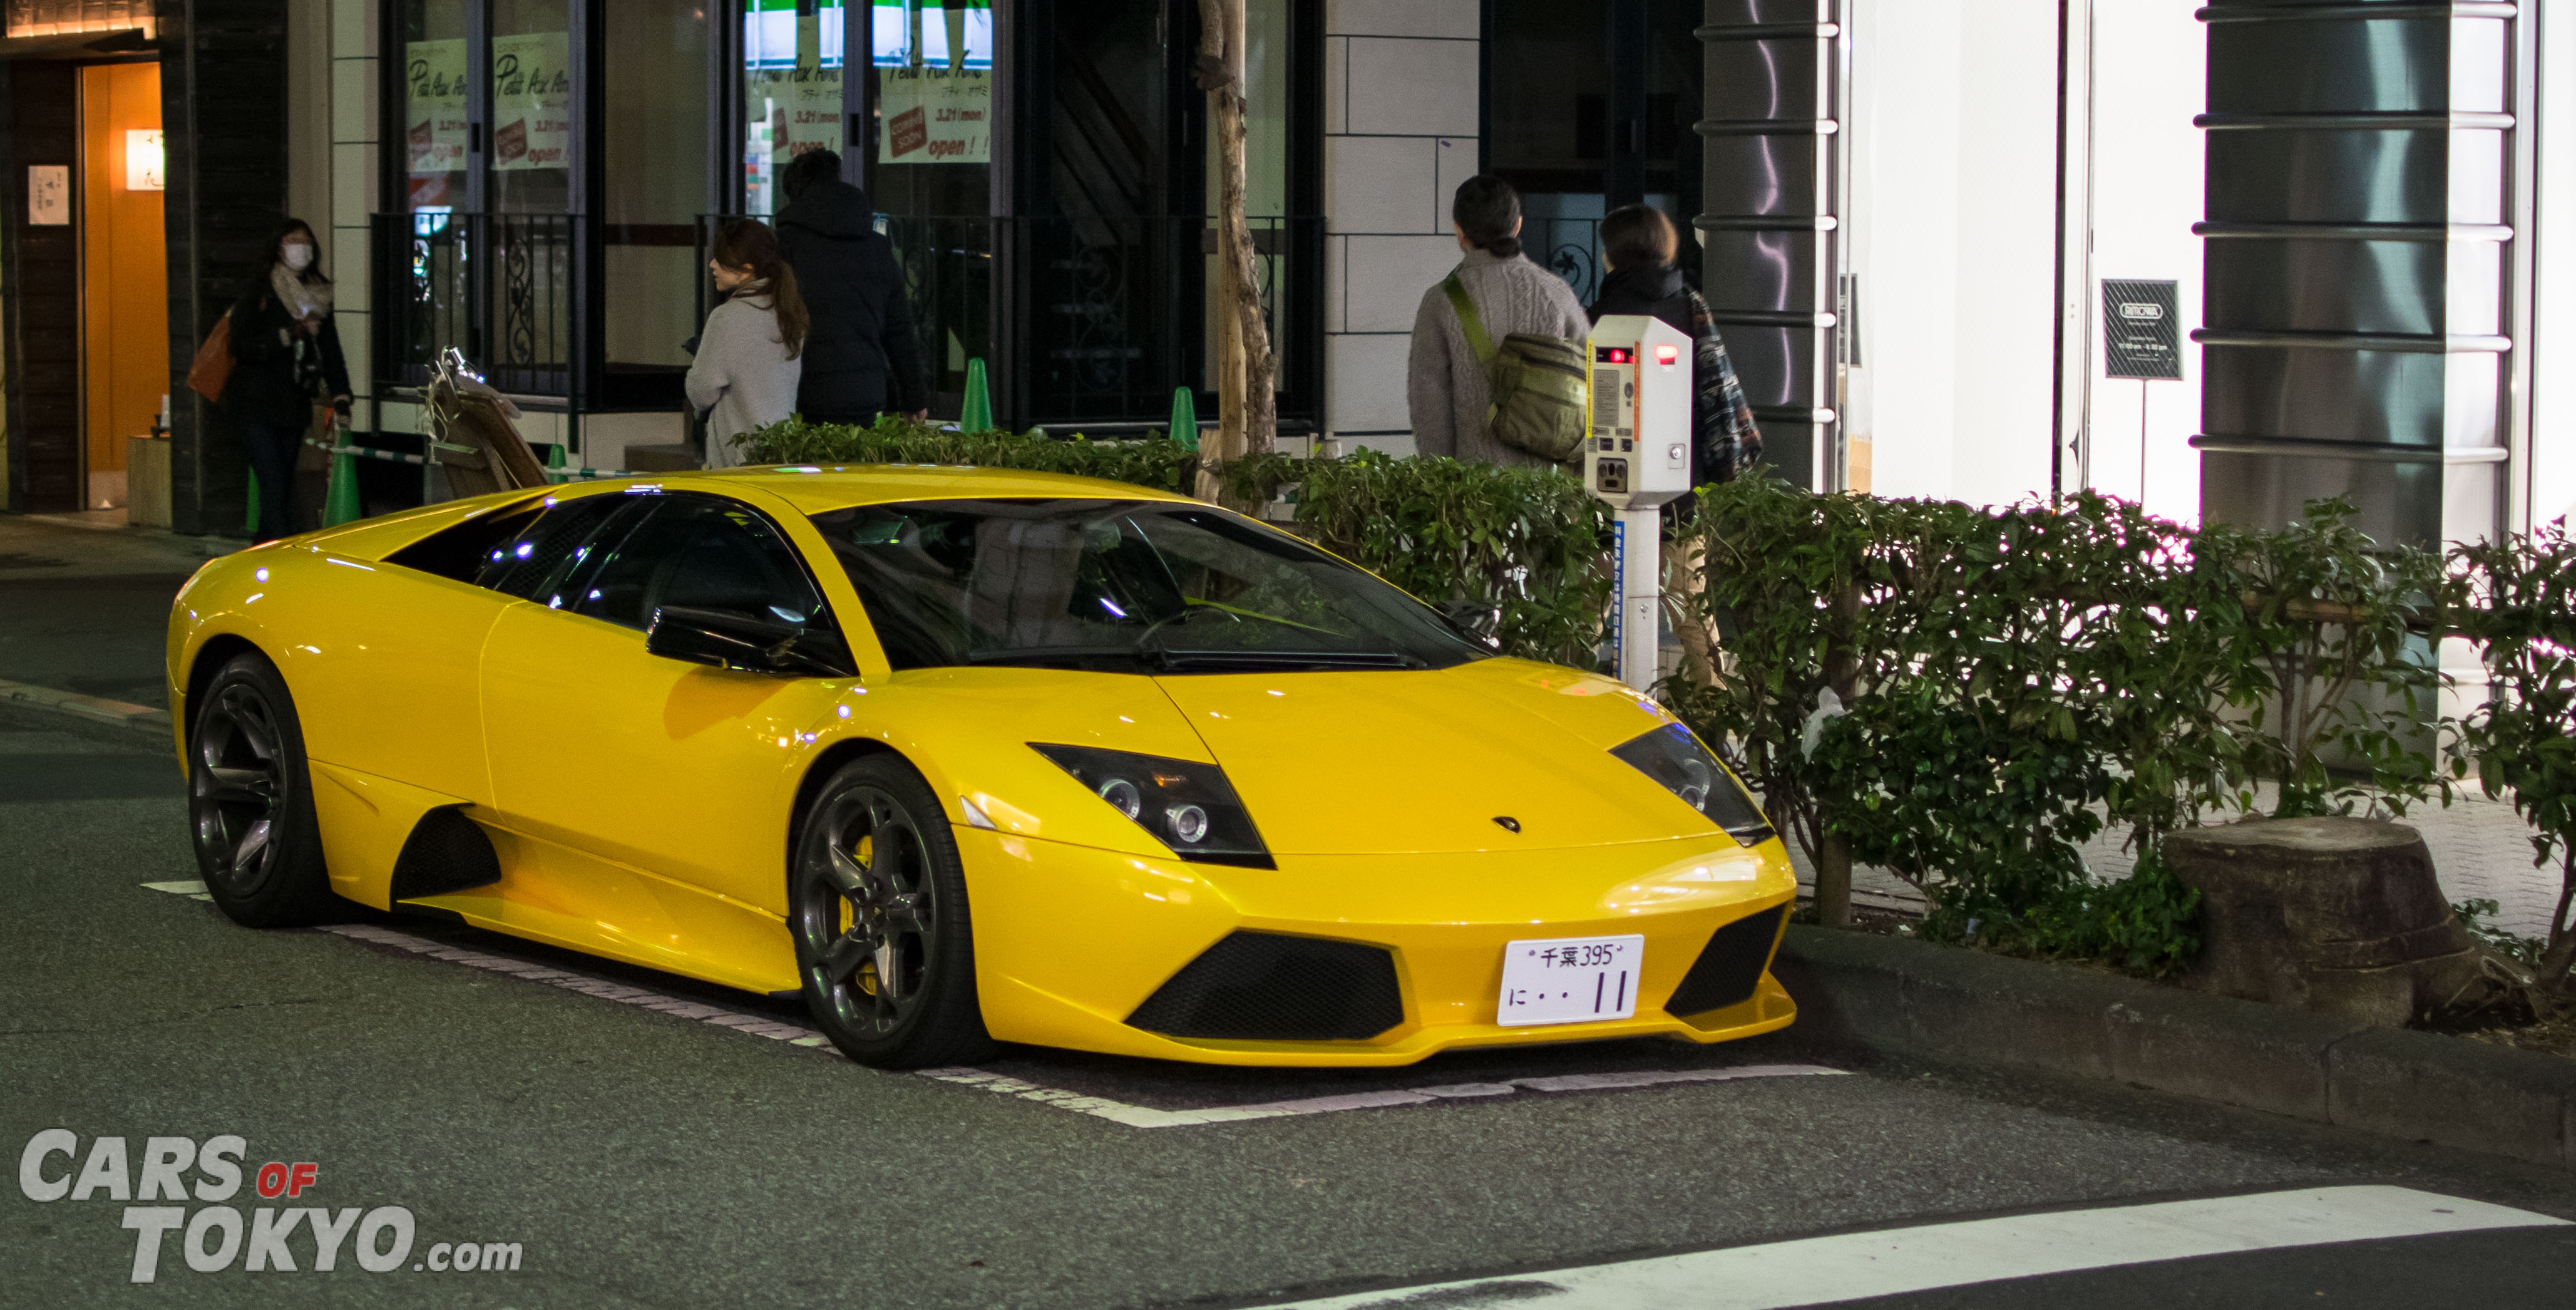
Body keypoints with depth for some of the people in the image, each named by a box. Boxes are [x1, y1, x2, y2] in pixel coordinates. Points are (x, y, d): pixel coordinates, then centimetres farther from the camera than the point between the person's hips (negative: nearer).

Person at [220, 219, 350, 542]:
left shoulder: (319, 295, 13)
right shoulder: (257, 292, -4)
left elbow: (330, 350, 12)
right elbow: (243, 345, -13)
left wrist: (340, 397, 1)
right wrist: (290, 335, -22)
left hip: (294, 406, 6)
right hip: (256, 406, -6)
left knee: (284, 488, 7)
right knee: (273, 484, -14)